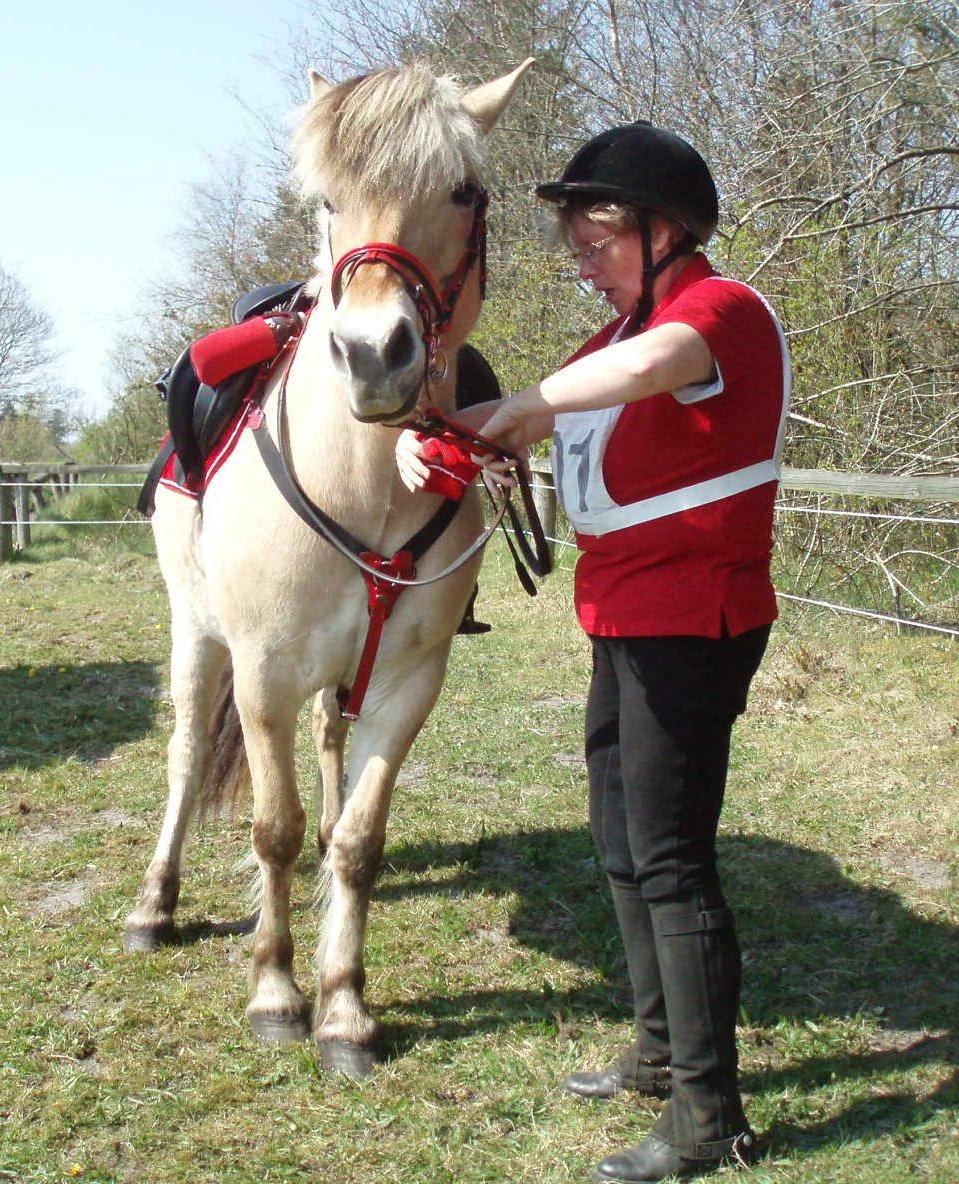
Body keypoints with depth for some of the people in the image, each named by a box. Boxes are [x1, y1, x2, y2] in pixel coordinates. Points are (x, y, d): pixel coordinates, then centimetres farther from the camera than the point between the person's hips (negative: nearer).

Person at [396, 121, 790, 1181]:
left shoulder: (723, 308, -13)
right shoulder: (621, 334, 18)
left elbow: (659, 362, -38)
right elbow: (522, 423, 13)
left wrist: (523, 406, -27)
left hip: (692, 624, -10)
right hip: (627, 624, 10)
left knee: (667, 856, -7)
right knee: (620, 841, 17)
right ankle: (661, 1049, 33)